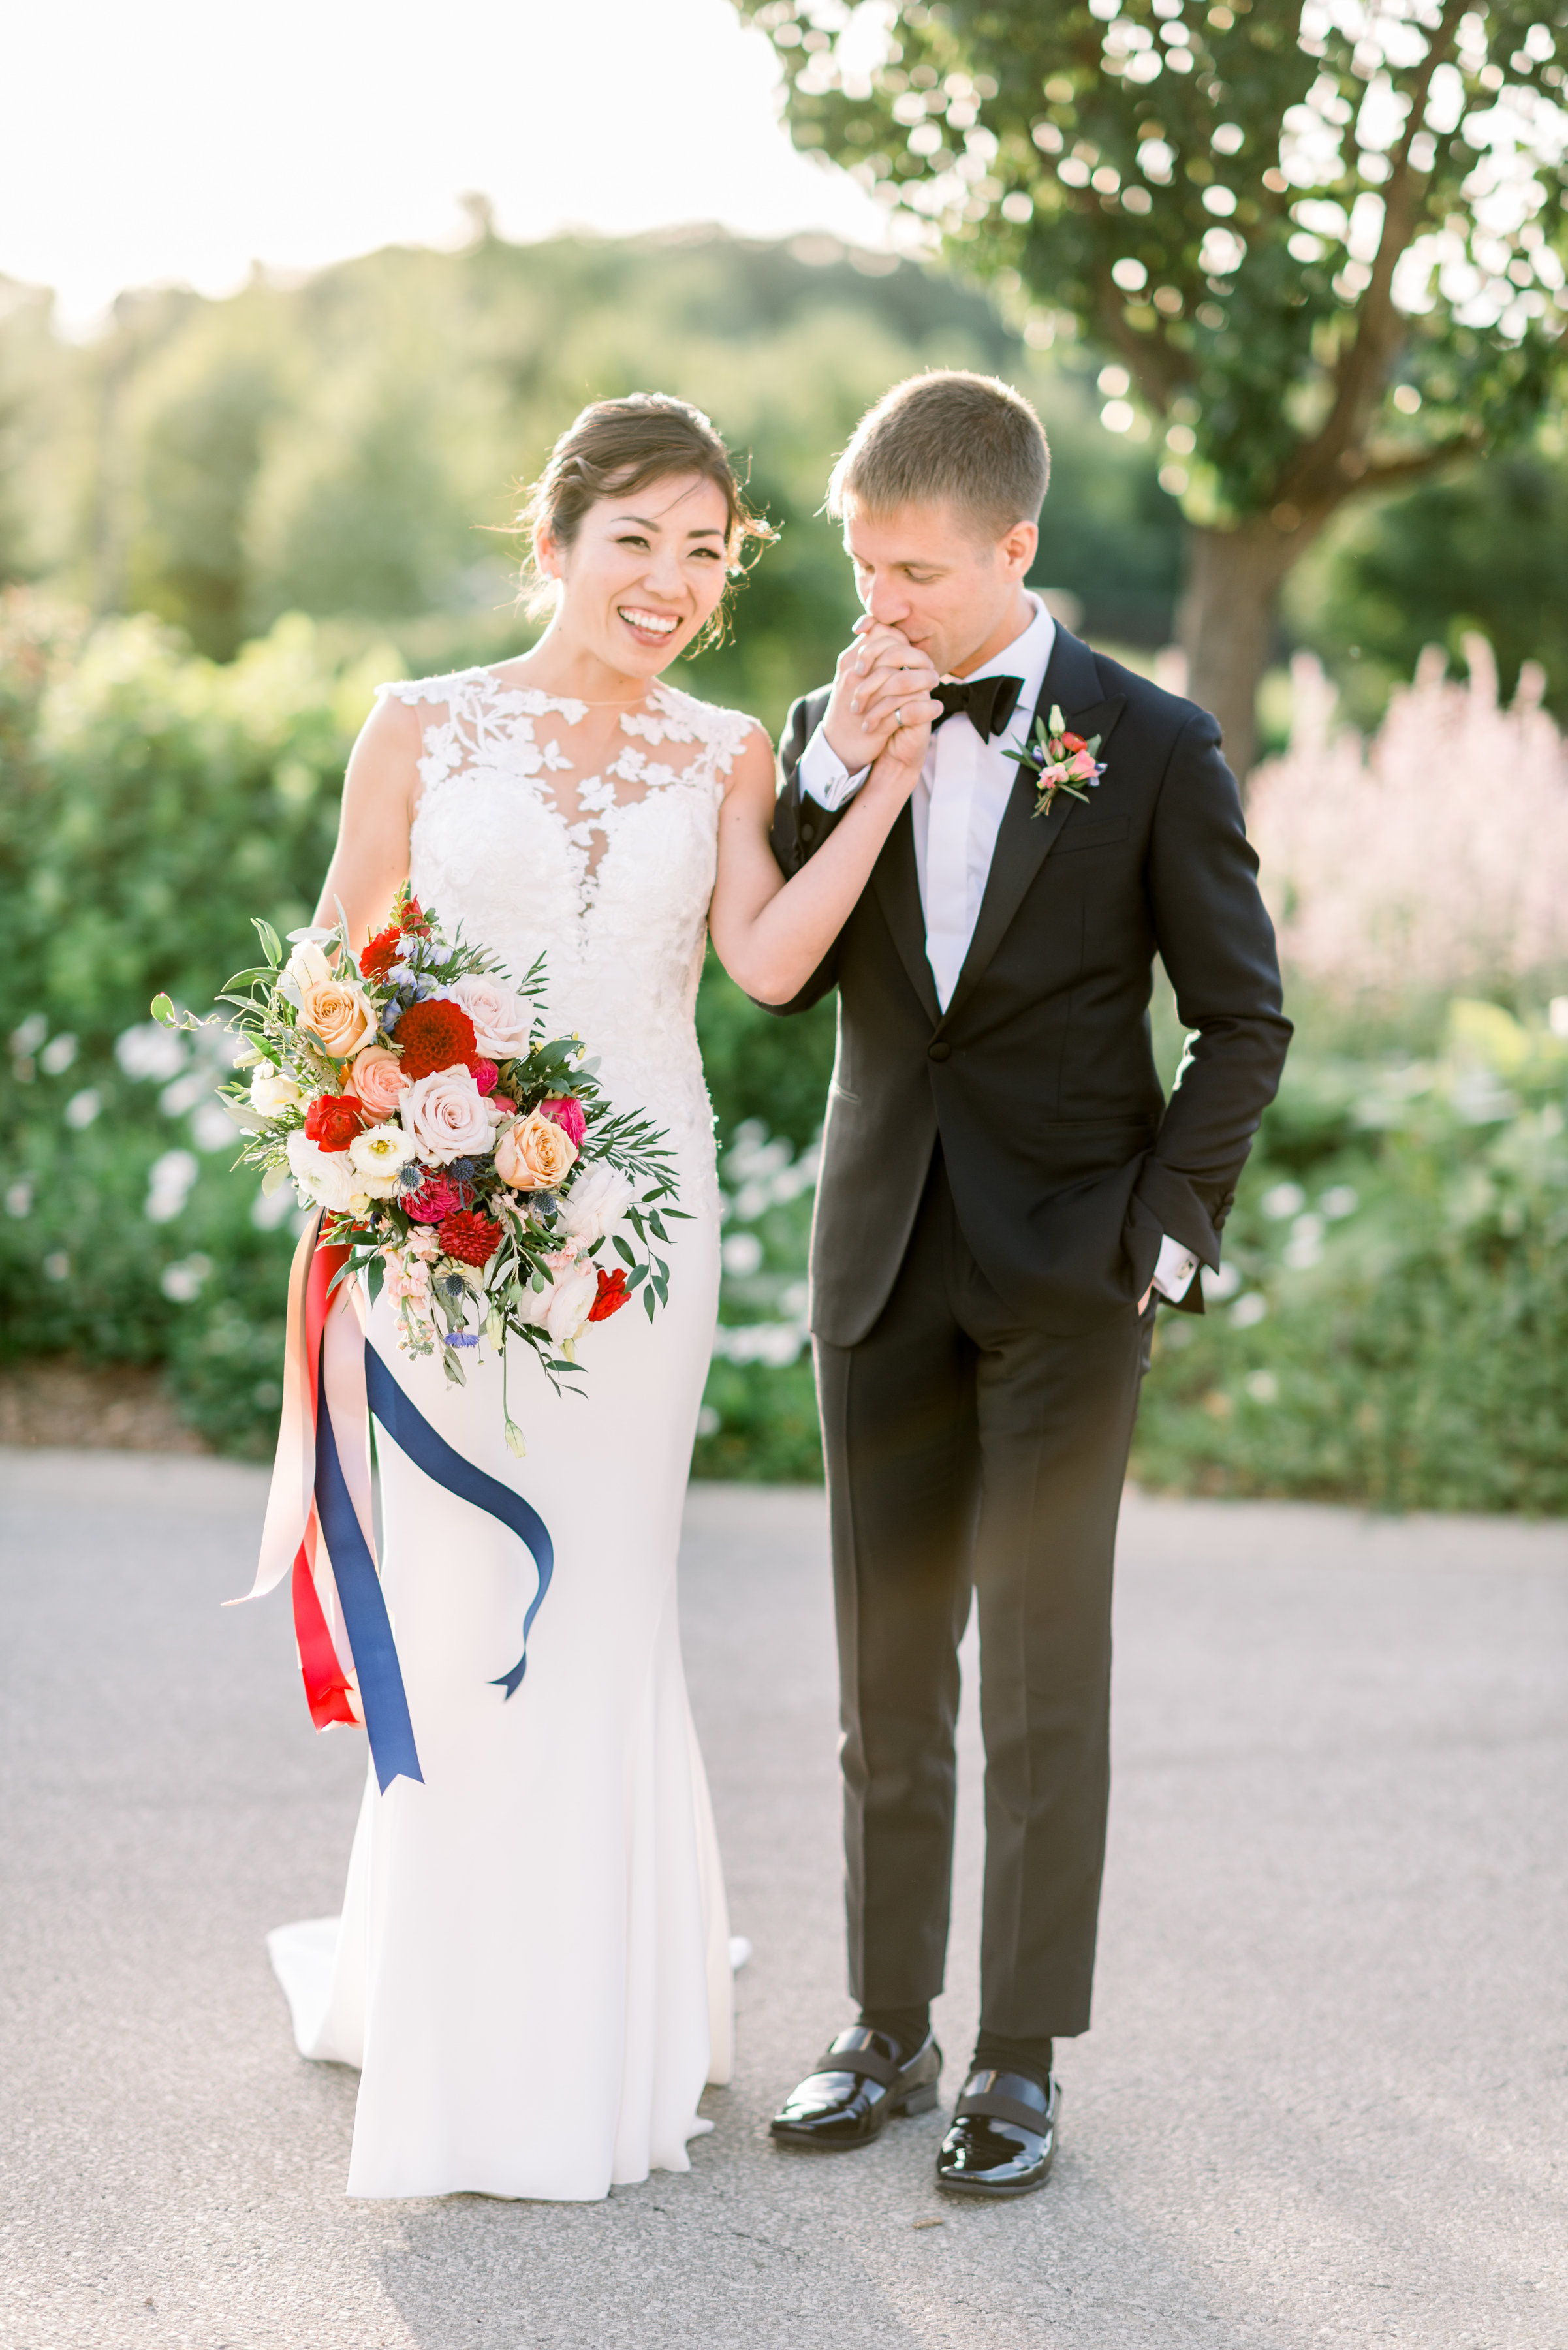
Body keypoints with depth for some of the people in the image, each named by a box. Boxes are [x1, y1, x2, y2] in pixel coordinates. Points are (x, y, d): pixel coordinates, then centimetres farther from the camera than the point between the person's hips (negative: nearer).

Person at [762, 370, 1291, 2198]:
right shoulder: (833, 730, 6)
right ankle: (889, 2029, 22)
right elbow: (778, 978, -3)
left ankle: (1024, 2056, 12)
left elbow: (1244, 1017, -1)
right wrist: (834, 776, -13)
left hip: (1065, 1272, -3)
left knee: (1043, 1675, 0)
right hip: (884, 1261, 4)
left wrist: (1166, 1224, -8)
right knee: (886, 1668, 10)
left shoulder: (1151, 747, -4)